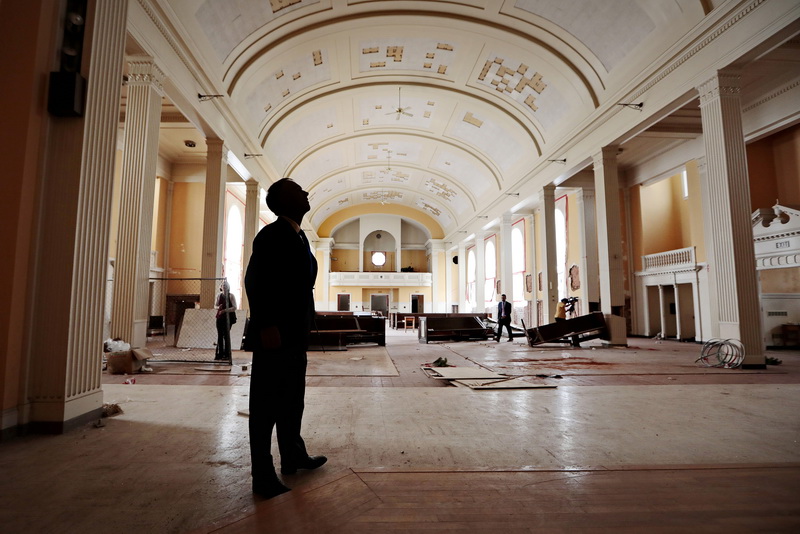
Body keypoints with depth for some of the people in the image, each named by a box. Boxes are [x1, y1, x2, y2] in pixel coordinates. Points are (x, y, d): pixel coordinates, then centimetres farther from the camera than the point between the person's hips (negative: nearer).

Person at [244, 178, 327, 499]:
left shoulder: (299, 237, 15)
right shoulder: (271, 235, -11)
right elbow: (255, 282, -19)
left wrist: (302, 330, 16)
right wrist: (266, 326, -24)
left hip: (295, 337, 9)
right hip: (274, 336, -9)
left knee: (292, 401, 19)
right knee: (266, 405, 2)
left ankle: (294, 457, 35)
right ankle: (263, 477, 15)